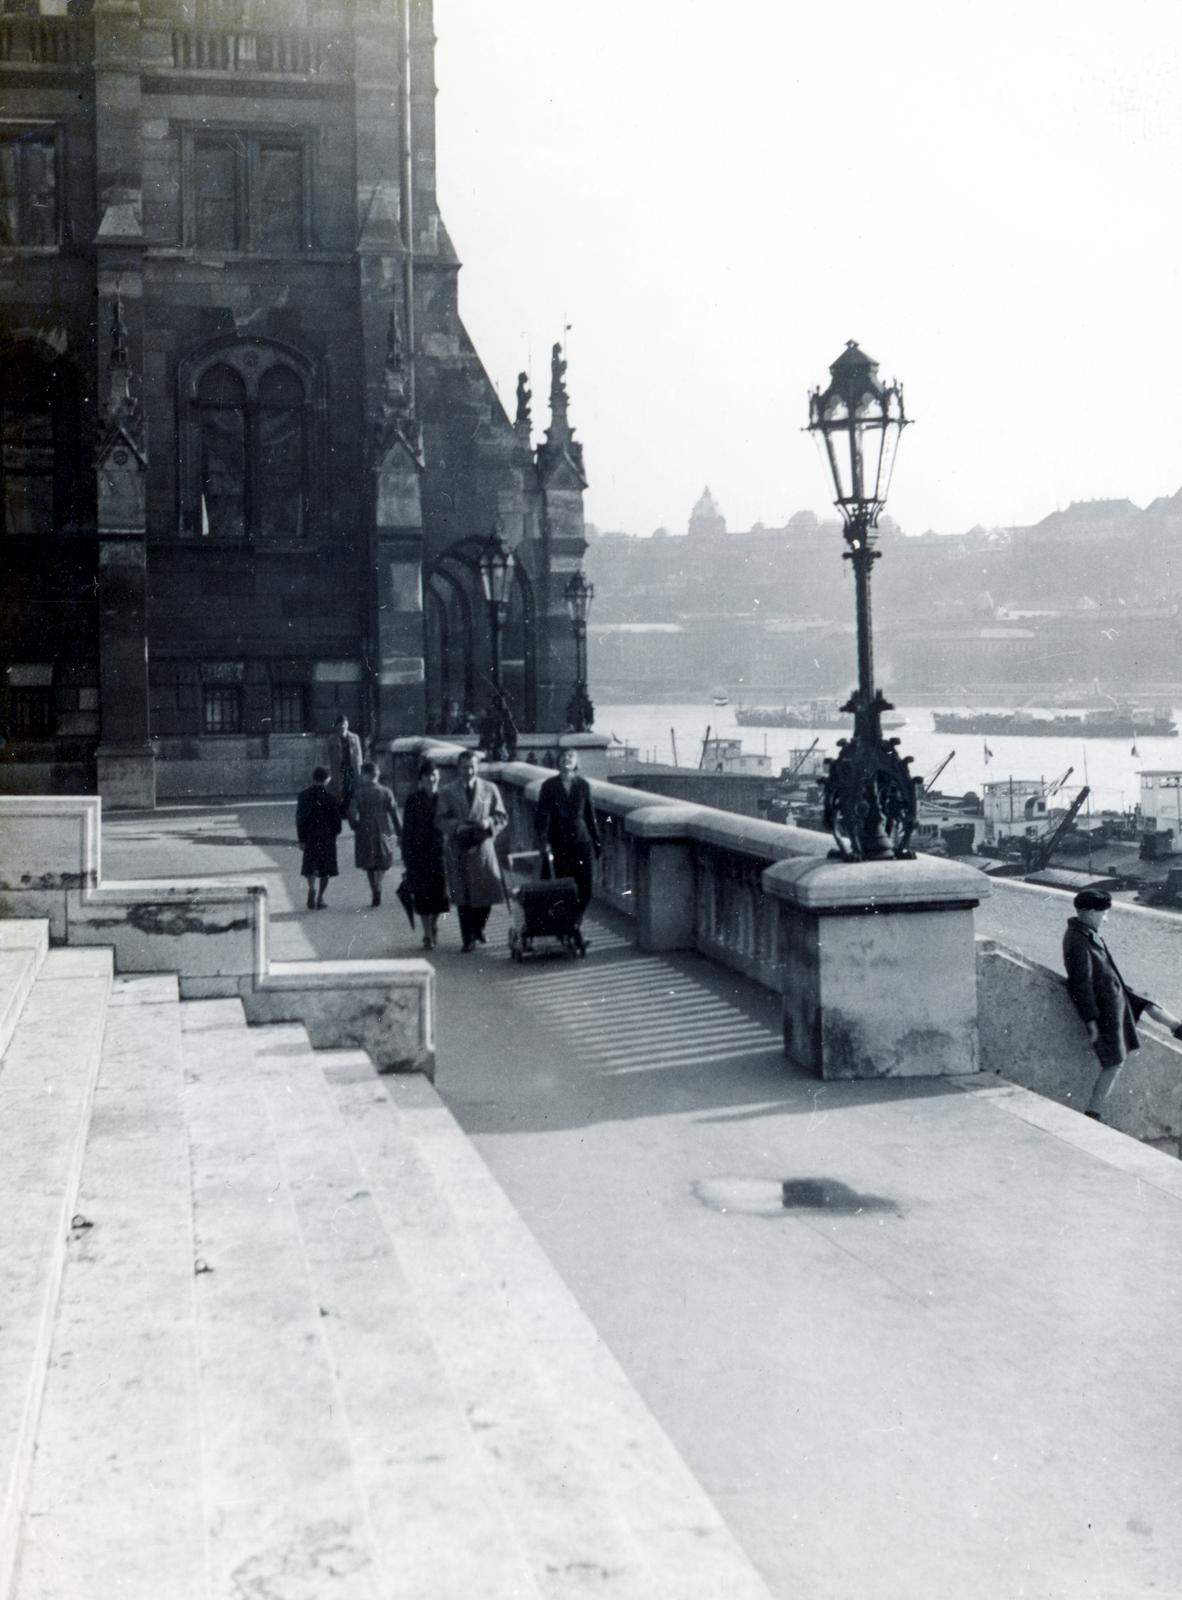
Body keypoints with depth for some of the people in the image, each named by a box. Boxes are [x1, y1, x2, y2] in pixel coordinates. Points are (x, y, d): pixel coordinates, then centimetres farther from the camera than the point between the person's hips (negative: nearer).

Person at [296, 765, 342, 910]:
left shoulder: (303, 795, -1)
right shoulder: (330, 797, -10)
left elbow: (299, 818, 1)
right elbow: (336, 818, -7)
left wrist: (301, 839, 5)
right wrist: (335, 832, 11)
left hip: (310, 837, 2)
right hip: (327, 836, -2)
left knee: (310, 867, 9)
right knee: (325, 868, 9)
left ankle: (312, 888, -18)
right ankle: (320, 897, 8)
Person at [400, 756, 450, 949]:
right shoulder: (413, 800, 0)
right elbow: (407, 830, 1)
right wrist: (407, 855, -4)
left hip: (439, 852, 1)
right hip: (420, 852, -1)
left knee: (439, 891, 4)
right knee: (422, 894, -2)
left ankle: (434, 926, 28)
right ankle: (428, 935, 4)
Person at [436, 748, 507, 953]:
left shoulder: (490, 789, 6)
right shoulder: (448, 792, 5)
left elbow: (502, 816, 8)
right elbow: (440, 820, 3)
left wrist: (489, 822, -13)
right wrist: (457, 826, -15)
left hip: (483, 846, 1)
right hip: (458, 849, -1)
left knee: (486, 891, 1)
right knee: (463, 897, 0)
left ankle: (478, 928, 27)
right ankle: (468, 939, 7)